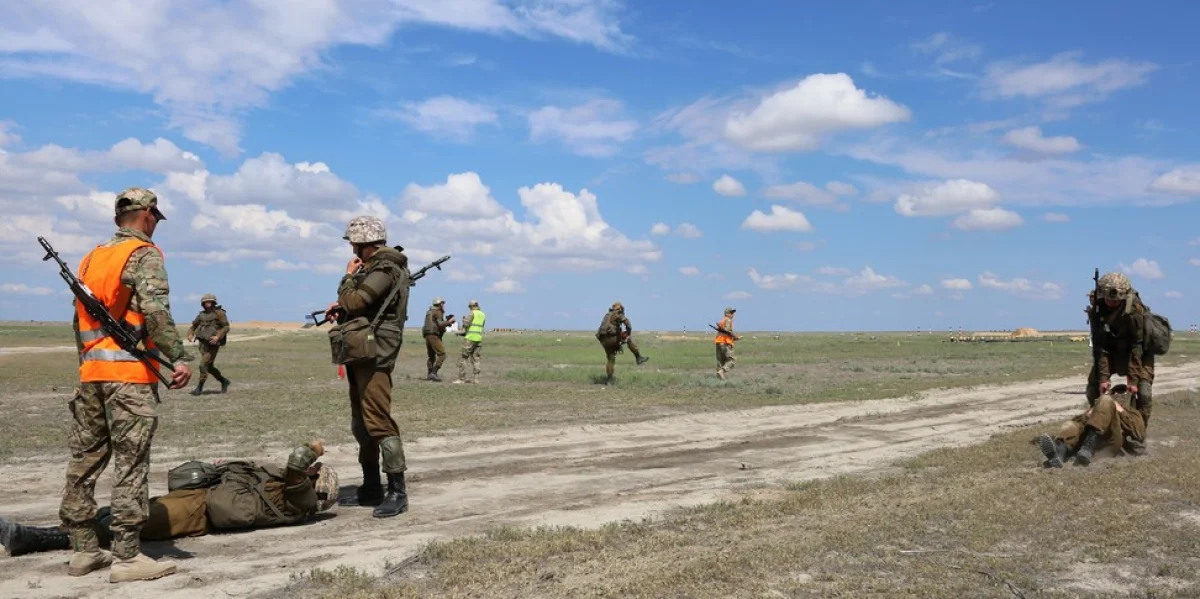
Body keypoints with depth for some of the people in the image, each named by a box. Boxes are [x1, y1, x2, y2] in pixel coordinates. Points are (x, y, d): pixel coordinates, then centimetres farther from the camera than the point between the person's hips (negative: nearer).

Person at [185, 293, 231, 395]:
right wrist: (190, 334, 0)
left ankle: (199, 388, -4)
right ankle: (224, 381, 31)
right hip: (203, 343, 7)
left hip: (213, 344, -7)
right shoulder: (201, 314, 11)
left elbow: (226, 327, -10)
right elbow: (194, 325, 19)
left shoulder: (219, 313, -6)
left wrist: (218, 336, -23)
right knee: (209, 366, 12)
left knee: (203, 365, -12)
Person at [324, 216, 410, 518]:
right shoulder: (376, 265, 17)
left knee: (378, 421, -13)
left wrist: (349, 276, -4)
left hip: (375, 352, -11)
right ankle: (371, 486, 22)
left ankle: (397, 492, -11)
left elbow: (353, 302, -21)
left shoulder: (384, 268, -15)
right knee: (361, 423, 14)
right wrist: (340, 306, 6)